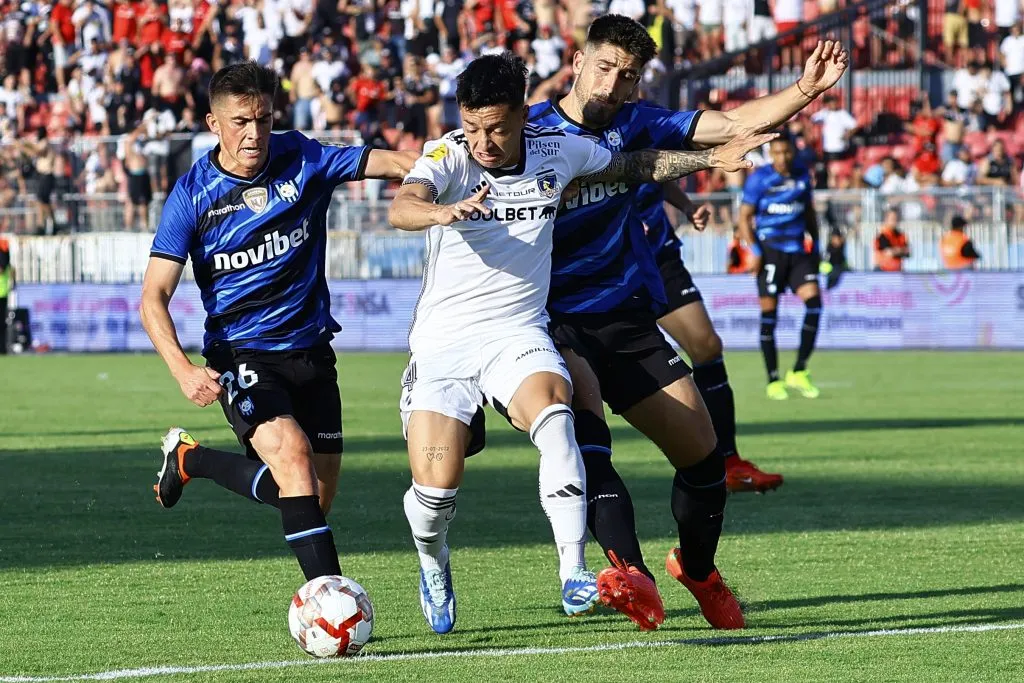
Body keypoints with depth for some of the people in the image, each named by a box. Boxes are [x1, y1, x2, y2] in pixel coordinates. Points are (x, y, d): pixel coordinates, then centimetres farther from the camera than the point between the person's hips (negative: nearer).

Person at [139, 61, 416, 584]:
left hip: (309, 349, 4)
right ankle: (331, 593, -23)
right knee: (291, 452, -28)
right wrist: (182, 370, -27)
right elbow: (154, 296, -11)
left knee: (316, 496, 6)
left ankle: (190, 458, 30)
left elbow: (385, 164, -15)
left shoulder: (301, 159, -4)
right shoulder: (192, 196, -10)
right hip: (240, 354, -4)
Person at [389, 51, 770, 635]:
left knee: (553, 412, -33)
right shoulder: (447, 156, -12)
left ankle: (574, 575, -33)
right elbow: (401, 209, -34)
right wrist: (444, 211, -55)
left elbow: (633, 166, 20)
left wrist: (712, 159, 13)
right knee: (435, 489, -13)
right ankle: (434, 568, 24)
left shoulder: (558, 150, -1)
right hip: (444, 339, -2)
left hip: (517, 333, 2)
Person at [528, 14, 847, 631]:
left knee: (702, 452, 6)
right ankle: (635, 577, -45)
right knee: (582, 411, -33)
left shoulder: (633, 126, 6)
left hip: (628, 320, 5)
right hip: (555, 322, -5)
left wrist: (807, 89, -12)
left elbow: (732, 125, 0)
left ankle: (698, 569, 34)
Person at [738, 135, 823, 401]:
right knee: (769, 313, -3)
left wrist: (816, 245, 16)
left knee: (814, 300, -13)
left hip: (797, 250, 4)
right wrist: (754, 250, -14)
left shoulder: (802, 176, 9)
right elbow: (744, 217, -4)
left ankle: (799, 372, -4)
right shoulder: (759, 178, -4)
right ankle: (773, 381, 6)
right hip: (770, 249, -4)